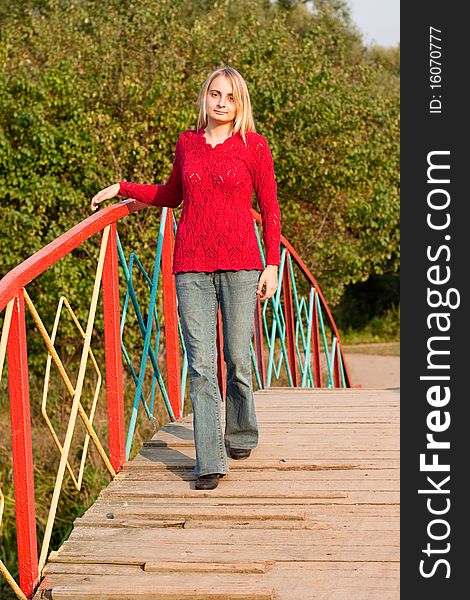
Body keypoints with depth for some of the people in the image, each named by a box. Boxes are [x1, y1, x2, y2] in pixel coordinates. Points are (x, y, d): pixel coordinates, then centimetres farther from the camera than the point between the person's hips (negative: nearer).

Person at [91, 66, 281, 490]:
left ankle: (241, 435, 28)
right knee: (201, 365, -4)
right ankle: (210, 462, -1)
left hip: (239, 264, -2)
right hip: (192, 266, 2)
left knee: (237, 359, 2)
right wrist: (122, 189, 23)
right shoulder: (187, 143, 12)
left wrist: (272, 265, 0)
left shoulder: (254, 146, 2)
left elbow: (270, 209, 5)